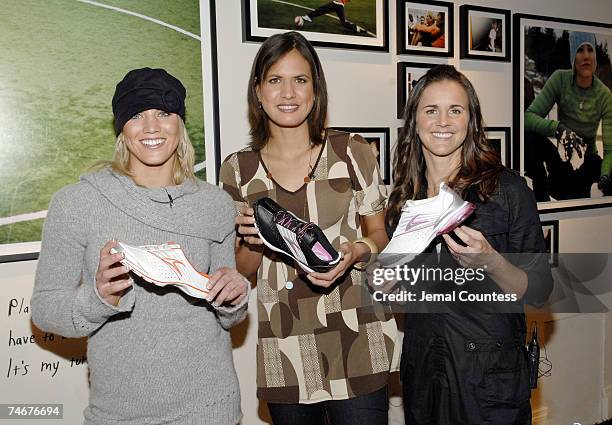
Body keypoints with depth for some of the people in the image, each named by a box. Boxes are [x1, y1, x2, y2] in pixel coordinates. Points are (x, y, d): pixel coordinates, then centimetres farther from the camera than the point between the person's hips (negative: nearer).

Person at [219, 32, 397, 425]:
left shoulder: (352, 153, -2)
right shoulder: (237, 170, 2)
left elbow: (381, 235, 7)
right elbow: (242, 270, 9)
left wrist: (357, 252, -15)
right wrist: (253, 241, -13)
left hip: (356, 344, -1)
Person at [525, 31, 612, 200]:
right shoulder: (560, 79, -14)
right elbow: (528, 117, -23)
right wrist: (559, 129, -41)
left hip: (587, 162, 0)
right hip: (560, 159, 1)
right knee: (529, 136, -31)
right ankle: (541, 195, -15)